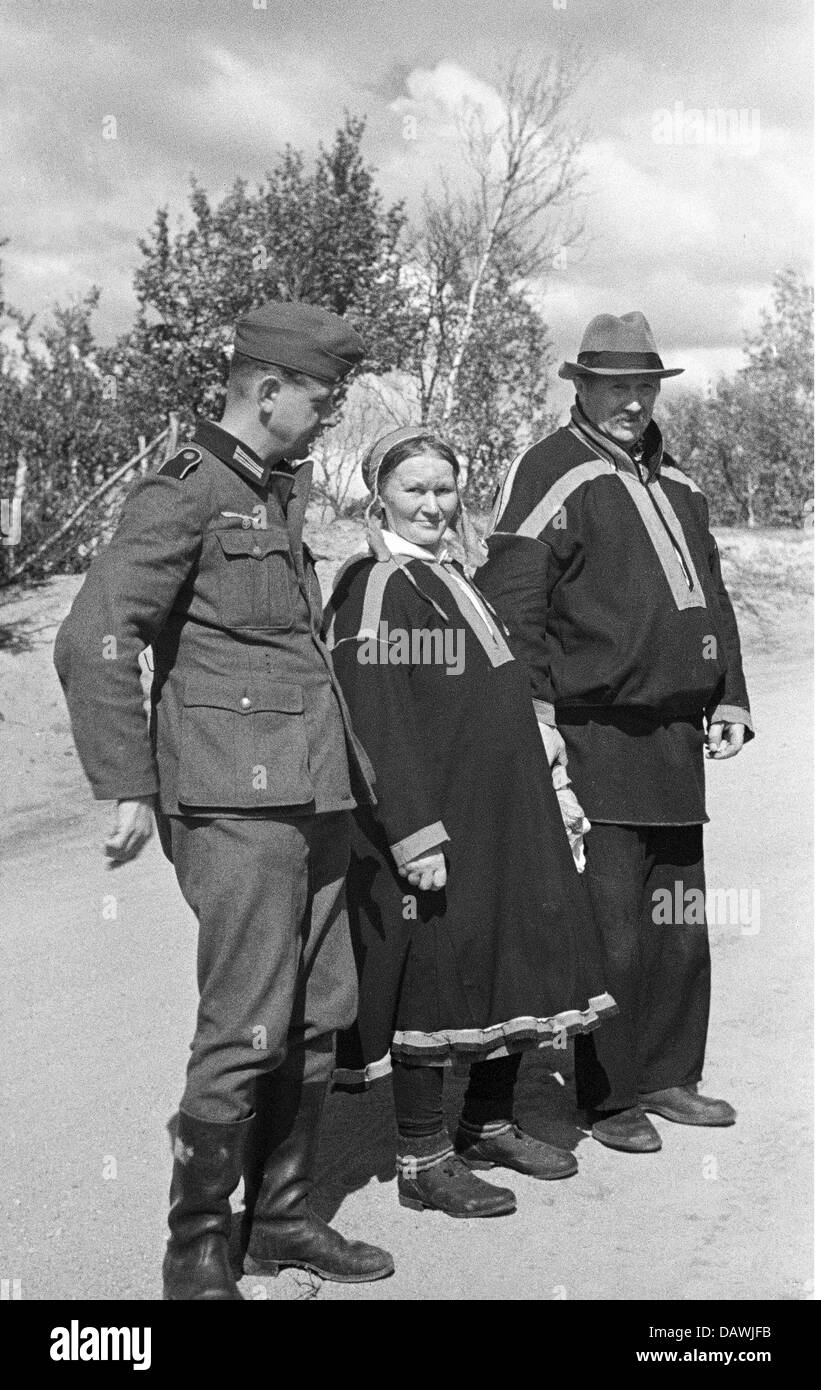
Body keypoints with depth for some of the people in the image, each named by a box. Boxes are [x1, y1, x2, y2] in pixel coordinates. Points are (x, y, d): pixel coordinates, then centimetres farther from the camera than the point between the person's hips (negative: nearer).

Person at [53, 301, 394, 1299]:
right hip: (236, 800, -9)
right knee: (247, 1029, -7)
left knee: (319, 1015, 12)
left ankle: (281, 1220, 25)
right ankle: (195, 1253, 8)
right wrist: (129, 789, -18)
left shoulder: (284, 488, 18)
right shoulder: (183, 494, -9)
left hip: (315, 792, 9)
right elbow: (93, 642, -17)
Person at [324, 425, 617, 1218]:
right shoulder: (376, 592, -12)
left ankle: (489, 1125, 30)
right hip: (433, 819, -9)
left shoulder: (452, 581, 16)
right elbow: (378, 730, -19)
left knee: (515, 963, 14)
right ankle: (422, 1162, 10)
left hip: (503, 818, 9)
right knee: (432, 973, -3)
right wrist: (418, 837, -23)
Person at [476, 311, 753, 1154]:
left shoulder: (675, 482, 18)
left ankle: (666, 1076, 27)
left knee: (679, 922, 14)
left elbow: (711, 597, 23)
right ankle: (603, 1096, 9)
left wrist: (728, 697, 15)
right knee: (608, 930, -4)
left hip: (675, 742, 8)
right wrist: (532, 714, -18)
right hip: (594, 740, -8)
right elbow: (509, 606, -12)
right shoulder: (548, 475, -6)